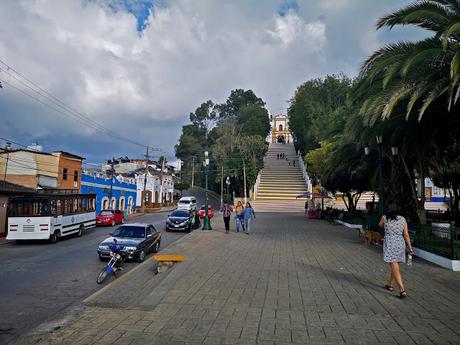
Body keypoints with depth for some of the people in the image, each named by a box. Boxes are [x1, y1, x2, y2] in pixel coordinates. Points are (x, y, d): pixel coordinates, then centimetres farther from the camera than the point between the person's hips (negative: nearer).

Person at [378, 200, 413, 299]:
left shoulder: (384, 218, -6)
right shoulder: (402, 219, 2)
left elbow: (380, 225, 17)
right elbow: (406, 235, 2)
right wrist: (410, 248, 8)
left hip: (390, 245, -4)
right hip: (400, 244, 5)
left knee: (395, 268, -4)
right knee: (394, 267, 19)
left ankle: (402, 290, -12)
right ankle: (389, 285, 35)